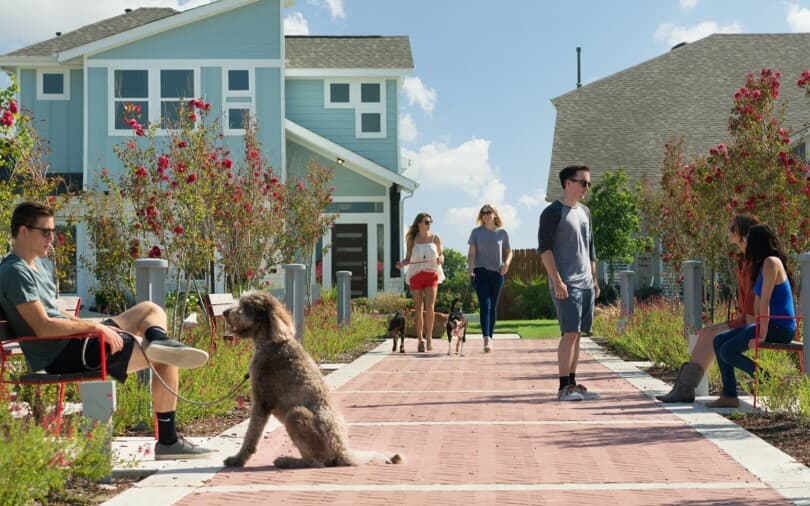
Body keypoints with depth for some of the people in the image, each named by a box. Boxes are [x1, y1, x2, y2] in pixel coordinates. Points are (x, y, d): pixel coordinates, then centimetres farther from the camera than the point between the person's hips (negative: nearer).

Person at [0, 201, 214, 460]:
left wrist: (94, 325, 8)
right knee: (165, 361, -12)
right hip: (60, 357, -11)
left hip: (73, 342, 11)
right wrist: (93, 326, -17)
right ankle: (167, 442, -10)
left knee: (150, 310, 15)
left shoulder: (37, 264, 18)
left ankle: (158, 341, -21)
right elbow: (43, 327, -23)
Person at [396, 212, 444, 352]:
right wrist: (401, 264, -14)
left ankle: (429, 337, -1)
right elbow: (408, 258, 7)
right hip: (416, 275, 0)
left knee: (430, 306, -14)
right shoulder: (411, 239, 4)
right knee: (418, 308, 2)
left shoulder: (435, 238, 6)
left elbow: (441, 255, 13)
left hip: (431, 274, 0)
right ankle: (420, 340, 10)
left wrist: (440, 259, -10)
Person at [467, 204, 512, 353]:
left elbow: (509, 252, 12)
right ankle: (486, 339, -22)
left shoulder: (502, 233, 6)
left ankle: (490, 337, 17)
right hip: (480, 271, -2)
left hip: (497, 272, 2)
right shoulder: (476, 232, 4)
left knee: (493, 306, 8)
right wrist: (470, 269, -12)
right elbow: (471, 252, 1)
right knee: (485, 304, -14)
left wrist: (506, 263, -8)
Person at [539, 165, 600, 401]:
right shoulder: (553, 212, -7)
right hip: (566, 285, -8)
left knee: (577, 335, 9)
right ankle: (564, 387, -8)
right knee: (570, 333, -11)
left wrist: (594, 280, 19)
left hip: (586, 284, 8)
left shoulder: (585, 212, 18)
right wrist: (557, 281, -19)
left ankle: (573, 383, 14)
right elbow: (545, 249, -13)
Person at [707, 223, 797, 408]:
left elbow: (765, 301, -18)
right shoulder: (764, 264, 18)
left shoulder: (771, 262, -13)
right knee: (720, 341, 7)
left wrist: (761, 335, -21)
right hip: (772, 326, 10)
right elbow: (758, 302, 17)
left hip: (780, 328, -10)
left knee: (727, 351, -17)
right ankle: (729, 396, 5)